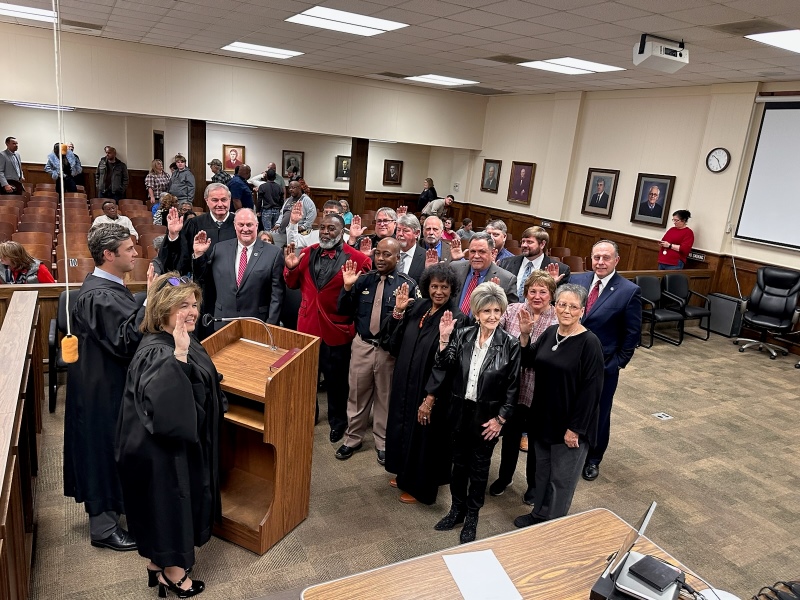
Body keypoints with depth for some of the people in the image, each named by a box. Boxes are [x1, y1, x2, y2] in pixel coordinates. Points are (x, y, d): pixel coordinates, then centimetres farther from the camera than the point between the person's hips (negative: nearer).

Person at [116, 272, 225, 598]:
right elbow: (165, 406, -42)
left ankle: (160, 561, 43)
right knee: (169, 501, 10)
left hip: (186, 441, 9)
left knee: (180, 502, 23)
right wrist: (178, 357, -42)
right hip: (165, 452, -9)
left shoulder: (183, 342, 0)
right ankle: (172, 571, 31)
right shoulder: (156, 353, -28)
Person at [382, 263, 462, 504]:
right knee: (404, 427, 22)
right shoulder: (417, 307, 1)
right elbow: (394, 343, 0)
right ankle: (406, 475, 45)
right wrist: (398, 311, -8)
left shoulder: (456, 318, -18)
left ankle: (422, 487, 32)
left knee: (424, 435, 10)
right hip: (405, 382, 7)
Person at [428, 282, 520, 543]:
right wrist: (444, 340, -21)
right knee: (459, 463, 18)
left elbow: (513, 386, -7)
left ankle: (472, 516, 34)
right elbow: (443, 369, -9)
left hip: (487, 416, -2)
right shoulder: (462, 336, -7)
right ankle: (457, 509, 39)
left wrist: (500, 419, -8)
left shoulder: (510, 344, -13)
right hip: (461, 411, 2)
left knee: (479, 467, 14)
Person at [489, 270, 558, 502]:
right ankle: (505, 476, 43)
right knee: (510, 433, 20)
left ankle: (533, 483, 40)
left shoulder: (559, 320, -11)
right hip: (512, 386, 2)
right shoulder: (512, 310, -3)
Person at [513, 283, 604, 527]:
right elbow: (528, 362, 8)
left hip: (569, 424, -6)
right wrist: (524, 335, -9)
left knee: (561, 478, 13)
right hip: (543, 418, 6)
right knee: (542, 470, 23)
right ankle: (538, 514, 43)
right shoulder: (549, 333, 1)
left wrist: (575, 428, -17)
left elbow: (591, 389, -18)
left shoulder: (589, 343, -19)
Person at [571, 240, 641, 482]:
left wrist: (618, 362, -7)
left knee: (598, 413, 14)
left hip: (603, 365, -2)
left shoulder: (629, 291, -10)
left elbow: (633, 333, -7)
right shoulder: (577, 280, -1)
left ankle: (592, 459, 35)